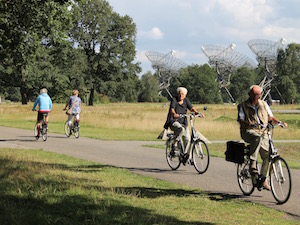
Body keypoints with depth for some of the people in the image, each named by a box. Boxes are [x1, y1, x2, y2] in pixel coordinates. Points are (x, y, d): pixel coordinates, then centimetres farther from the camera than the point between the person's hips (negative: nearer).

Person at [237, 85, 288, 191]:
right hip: (249, 131, -4)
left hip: (262, 131, 4)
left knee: (267, 155, -13)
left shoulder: (263, 104, 16)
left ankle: (263, 180, 1)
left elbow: (271, 117, 19)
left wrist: (280, 122, -1)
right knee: (257, 137, -40)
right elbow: (240, 120, -7)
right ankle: (253, 163, -40)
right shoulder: (243, 106, 6)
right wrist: (249, 124, -28)